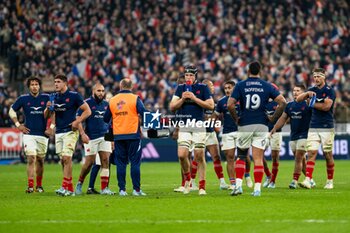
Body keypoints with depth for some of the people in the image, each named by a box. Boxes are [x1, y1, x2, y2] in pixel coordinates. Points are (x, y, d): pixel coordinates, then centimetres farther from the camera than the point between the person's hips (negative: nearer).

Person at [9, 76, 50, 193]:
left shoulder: (46, 98, 3)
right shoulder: (23, 99, 2)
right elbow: (12, 111, 13)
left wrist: (51, 126, 5)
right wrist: (18, 125, 4)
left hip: (43, 134, 2)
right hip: (29, 133, -2)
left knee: (40, 160, 9)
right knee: (31, 158, -14)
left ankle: (39, 185, 21)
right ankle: (30, 186, -17)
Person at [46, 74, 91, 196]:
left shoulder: (74, 96, -5)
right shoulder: (54, 97, 11)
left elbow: (87, 111, -4)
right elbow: (46, 115, 16)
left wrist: (77, 122, -15)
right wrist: (48, 108, -6)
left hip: (70, 131, -6)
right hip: (58, 132, 6)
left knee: (66, 158, -16)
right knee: (62, 160, 5)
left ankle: (66, 187, -17)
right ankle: (70, 188, 10)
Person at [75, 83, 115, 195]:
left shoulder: (106, 104, 11)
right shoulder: (87, 103, -6)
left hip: (104, 136, 5)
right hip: (91, 137, -5)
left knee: (105, 160, -5)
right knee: (89, 162, -4)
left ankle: (104, 188, -3)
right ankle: (79, 183, 18)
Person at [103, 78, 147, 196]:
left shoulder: (112, 100, 6)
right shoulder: (135, 99, -4)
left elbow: (106, 119, 12)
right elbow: (144, 114, -13)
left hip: (118, 136, 3)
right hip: (133, 134, -3)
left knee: (120, 163, 6)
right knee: (135, 162, 0)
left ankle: (122, 189, 3)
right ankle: (136, 189, -4)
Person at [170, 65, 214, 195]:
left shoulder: (202, 88, 2)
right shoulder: (180, 88, 11)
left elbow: (211, 105, -6)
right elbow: (172, 107, 7)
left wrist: (194, 98, -13)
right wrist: (182, 99, -10)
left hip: (199, 125, -2)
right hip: (184, 126, 2)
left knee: (199, 156, -3)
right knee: (182, 155, -10)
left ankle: (202, 186, 3)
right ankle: (188, 180, 15)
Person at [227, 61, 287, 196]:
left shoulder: (240, 86, 0)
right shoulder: (266, 86, 3)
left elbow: (230, 105, -12)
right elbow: (282, 102, -4)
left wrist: (236, 119, 3)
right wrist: (273, 118, 4)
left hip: (244, 125, 0)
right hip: (261, 125, 1)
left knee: (241, 156, 14)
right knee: (258, 158, 2)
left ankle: (238, 185, 1)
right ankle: (257, 189, -3)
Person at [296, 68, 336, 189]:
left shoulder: (329, 91, -5)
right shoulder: (313, 90, 11)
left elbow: (326, 106, -17)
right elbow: (298, 99, 4)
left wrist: (313, 104, -6)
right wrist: (307, 93, -14)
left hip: (327, 128, -4)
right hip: (313, 128, 4)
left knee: (328, 155, 2)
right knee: (311, 153, -7)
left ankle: (330, 181, 15)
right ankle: (308, 180, -15)